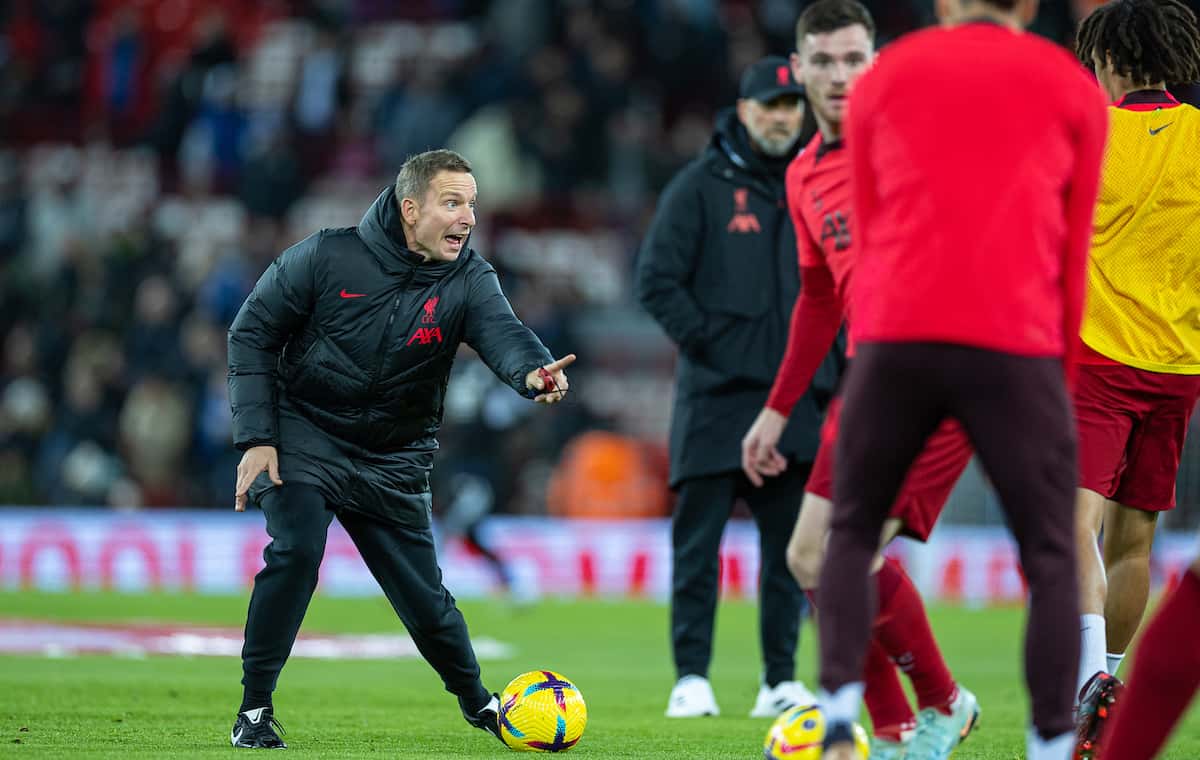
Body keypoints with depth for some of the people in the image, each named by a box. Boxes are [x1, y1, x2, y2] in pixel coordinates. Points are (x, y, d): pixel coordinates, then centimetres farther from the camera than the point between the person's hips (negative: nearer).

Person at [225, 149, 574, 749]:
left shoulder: (469, 279, -8)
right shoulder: (328, 256, -14)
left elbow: (502, 332, -28)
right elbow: (252, 331, -6)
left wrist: (533, 371, -53)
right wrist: (256, 437, -12)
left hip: (394, 461, 3)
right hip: (303, 440, -2)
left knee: (423, 592, 5)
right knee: (295, 550, -25)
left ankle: (477, 700, 33)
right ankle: (254, 709, -14)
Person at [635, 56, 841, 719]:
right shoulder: (701, 185, 0)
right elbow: (657, 279, -4)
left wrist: (835, 362, 10)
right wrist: (706, 341, -11)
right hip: (716, 396, -4)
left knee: (791, 543, 5)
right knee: (697, 541, -5)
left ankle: (781, 679, 10)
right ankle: (691, 677, -2)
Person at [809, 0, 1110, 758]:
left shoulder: (882, 79, 17)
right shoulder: (1072, 88, 14)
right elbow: (1074, 252, 14)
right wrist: (1063, 375, 21)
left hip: (895, 335, 1)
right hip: (1017, 345, -1)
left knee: (852, 533, 16)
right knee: (1052, 557, 7)